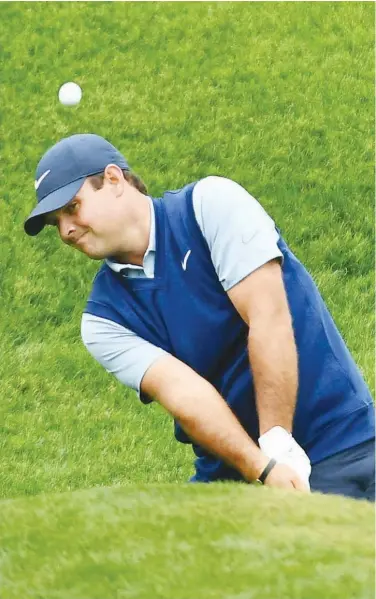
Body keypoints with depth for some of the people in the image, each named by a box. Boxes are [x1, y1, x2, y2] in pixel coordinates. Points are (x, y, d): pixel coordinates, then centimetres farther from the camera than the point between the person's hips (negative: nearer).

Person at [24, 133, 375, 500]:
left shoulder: (212, 204, -6)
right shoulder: (103, 320, 4)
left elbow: (269, 319, -14)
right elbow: (180, 390, -11)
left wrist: (279, 446, -20)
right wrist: (263, 468, -25)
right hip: (228, 475, 4)